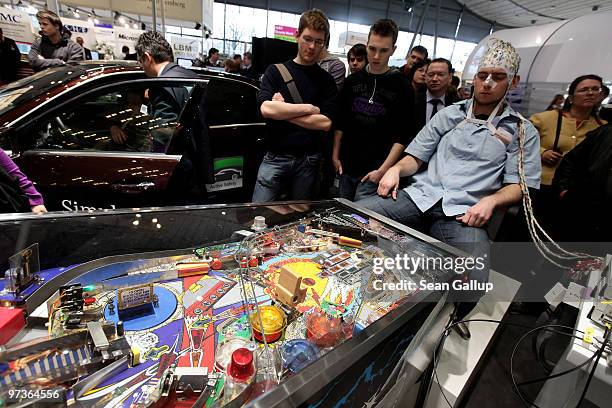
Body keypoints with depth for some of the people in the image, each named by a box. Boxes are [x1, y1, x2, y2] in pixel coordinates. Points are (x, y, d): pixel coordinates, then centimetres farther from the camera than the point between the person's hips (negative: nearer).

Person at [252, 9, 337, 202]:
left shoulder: (326, 80, 7)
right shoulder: (275, 71, 5)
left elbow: (325, 123, -7)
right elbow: (266, 108, -12)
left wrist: (282, 111, -8)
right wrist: (308, 108, -9)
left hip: (308, 160, 1)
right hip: (275, 157, -1)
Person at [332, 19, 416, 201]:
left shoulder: (401, 86, -2)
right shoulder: (353, 80, 9)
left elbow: (403, 136, -7)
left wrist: (383, 170, -14)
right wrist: (335, 155, 7)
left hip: (375, 170, -4)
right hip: (346, 166, 4)